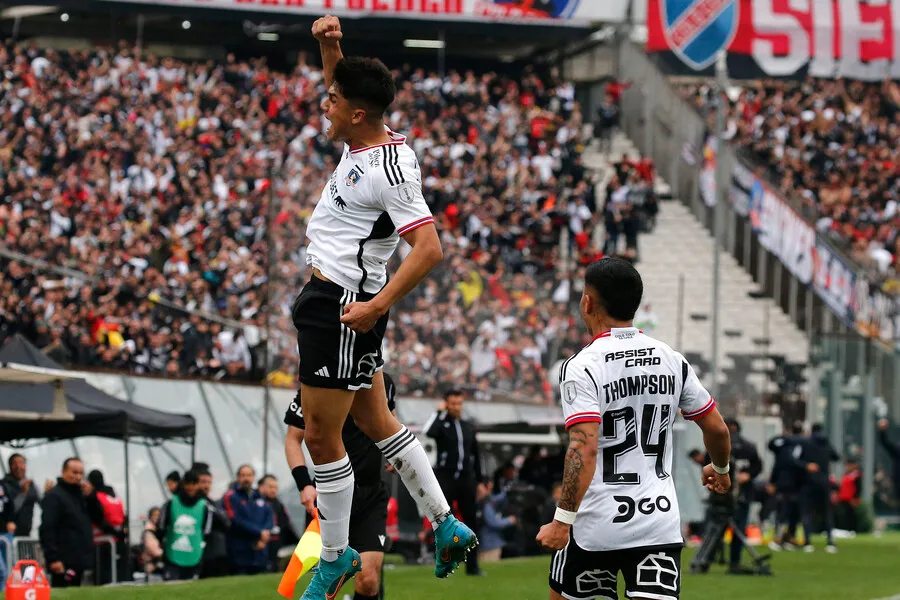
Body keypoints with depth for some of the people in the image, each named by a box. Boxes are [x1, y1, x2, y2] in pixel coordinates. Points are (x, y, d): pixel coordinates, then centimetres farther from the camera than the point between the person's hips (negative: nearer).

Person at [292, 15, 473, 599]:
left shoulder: (391, 168, -22)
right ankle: (446, 525, 24)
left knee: (321, 437, 0)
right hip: (329, 298, 10)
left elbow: (429, 248, -27)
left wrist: (378, 306, -29)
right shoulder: (370, 137, 5)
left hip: (343, 306, -10)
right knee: (375, 421, 19)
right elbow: (343, 88, 25)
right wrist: (330, 46, 5)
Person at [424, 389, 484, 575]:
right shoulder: (441, 423, 0)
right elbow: (428, 432, -25)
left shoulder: (469, 427, 13)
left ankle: (472, 565, 10)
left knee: (470, 521, 5)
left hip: (466, 479, 4)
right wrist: (440, 412, -14)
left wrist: (480, 480, 14)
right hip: (445, 478, -4)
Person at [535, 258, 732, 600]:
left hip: (597, 525, -4)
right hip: (661, 519, 4)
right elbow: (717, 430, 15)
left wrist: (562, 521, -21)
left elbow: (584, 449, -22)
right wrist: (720, 469, 36)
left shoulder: (582, 368, -10)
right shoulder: (672, 361, 6)